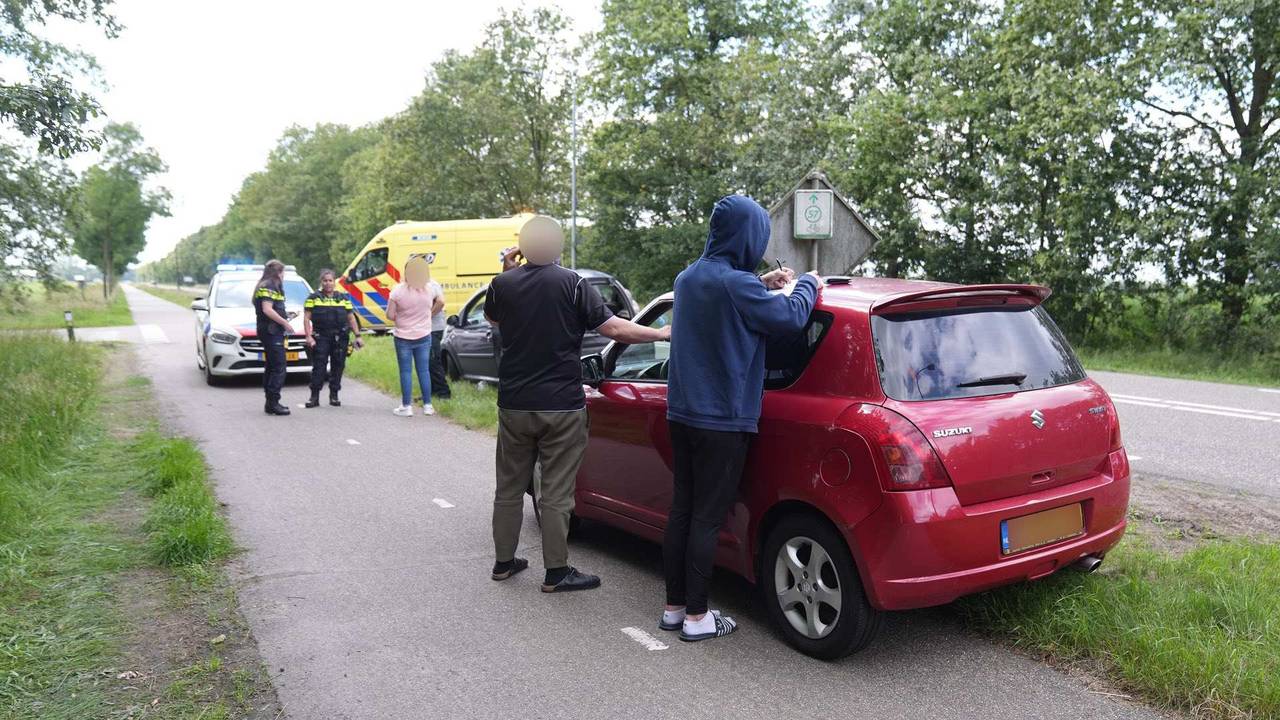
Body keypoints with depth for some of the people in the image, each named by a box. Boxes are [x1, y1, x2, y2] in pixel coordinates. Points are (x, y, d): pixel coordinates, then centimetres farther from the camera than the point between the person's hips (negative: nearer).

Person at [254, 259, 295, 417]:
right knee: (278, 368, -12)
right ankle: (273, 403, -13)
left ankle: (270, 402, 19)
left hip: (271, 332, 11)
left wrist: (285, 314, 20)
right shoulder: (268, 287, -12)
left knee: (271, 367, 14)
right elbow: (267, 310, -22)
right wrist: (285, 323, -18)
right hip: (272, 332, -11)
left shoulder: (267, 287, 20)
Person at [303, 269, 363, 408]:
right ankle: (314, 397, -2)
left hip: (340, 338, 3)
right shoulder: (313, 298, 6)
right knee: (319, 367, -7)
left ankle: (334, 396, 16)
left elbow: (351, 318, 13)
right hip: (320, 338, -3)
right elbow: (306, 318, 1)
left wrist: (357, 336, 5)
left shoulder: (343, 298, 14)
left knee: (338, 367, 5)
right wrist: (308, 336, -9)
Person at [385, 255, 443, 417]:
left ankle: (406, 407, 10)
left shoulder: (398, 291, -17)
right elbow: (441, 302, 15)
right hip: (424, 336, 3)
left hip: (403, 338, -3)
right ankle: (427, 406, 15)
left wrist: (400, 319, 6)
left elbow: (390, 315, -12)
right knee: (424, 371, 11)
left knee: (406, 372, 5)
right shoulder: (430, 289, -6)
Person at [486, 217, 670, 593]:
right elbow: (613, 327, -13)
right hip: (561, 406, -4)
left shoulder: (503, 284, 1)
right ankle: (556, 572, 10)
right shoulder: (572, 284, -10)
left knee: (509, 487, 16)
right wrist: (663, 334, -1)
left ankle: (503, 561, 27)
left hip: (513, 405, 4)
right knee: (556, 494, 3)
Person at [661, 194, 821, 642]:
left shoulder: (688, 278, 9)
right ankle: (696, 617, 9)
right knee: (707, 518, 0)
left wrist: (761, 284, 23)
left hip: (682, 414, 8)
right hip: (722, 420, -8)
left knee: (681, 510, 13)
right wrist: (808, 283, 7)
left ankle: (674, 607, 22)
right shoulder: (736, 284, -18)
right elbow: (791, 317, -11)